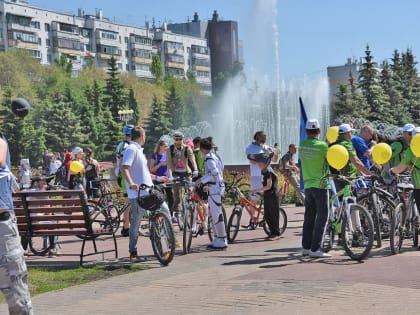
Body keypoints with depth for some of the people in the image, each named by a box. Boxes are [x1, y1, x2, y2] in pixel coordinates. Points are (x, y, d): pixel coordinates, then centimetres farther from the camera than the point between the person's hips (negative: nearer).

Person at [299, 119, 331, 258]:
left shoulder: (302, 145, 3)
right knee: (322, 217, -3)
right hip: (320, 184, -6)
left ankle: (306, 247, 17)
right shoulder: (322, 146, -14)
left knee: (309, 217, 13)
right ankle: (315, 249, -6)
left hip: (307, 185, 6)